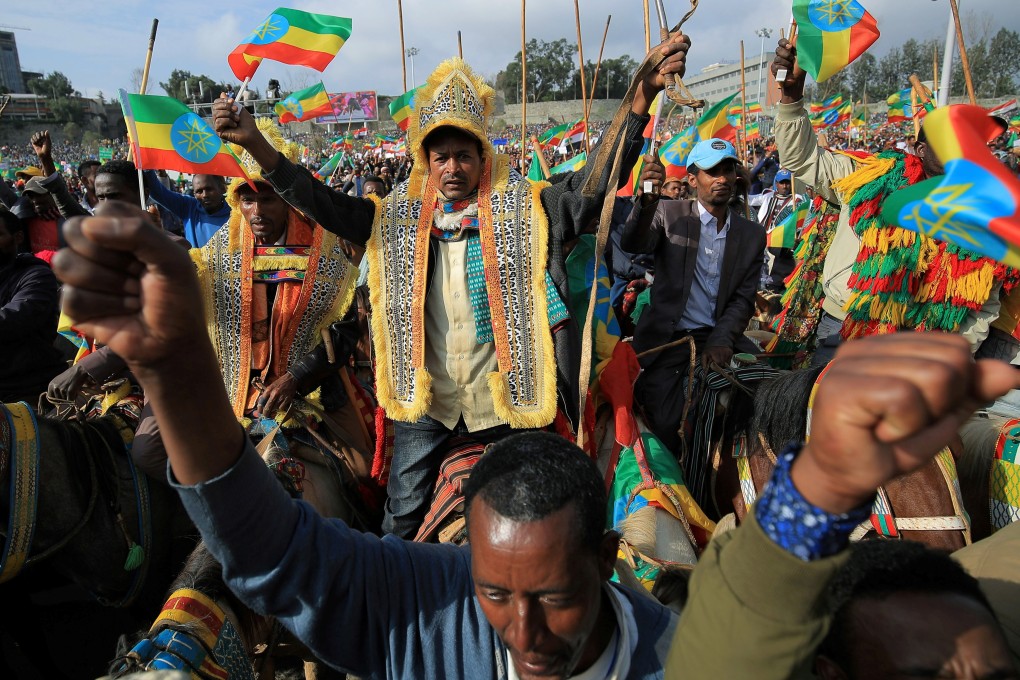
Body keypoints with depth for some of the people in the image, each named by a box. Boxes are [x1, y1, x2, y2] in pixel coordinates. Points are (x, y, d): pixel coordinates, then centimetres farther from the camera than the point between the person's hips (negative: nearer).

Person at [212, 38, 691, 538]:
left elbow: (596, 180, -12)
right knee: (402, 520, 16)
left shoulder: (525, 210, -4)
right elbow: (325, 204, 0)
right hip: (423, 401, 2)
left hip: (504, 399, -1)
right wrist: (257, 146, -11)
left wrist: (642, 97, -24)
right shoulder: (397, 217, 3)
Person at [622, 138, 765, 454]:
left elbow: (744, 298, 5)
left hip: (718, 336, 4)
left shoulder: (752, 235, 11)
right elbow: (632, 244, -17)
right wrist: (647, 198, -36)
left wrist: (721, 340, -13)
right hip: (668, 337, -3)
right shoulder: (669, 214, 3)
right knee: (668, 426, -23)